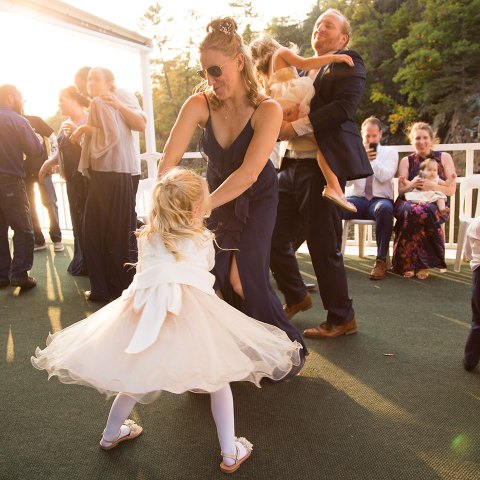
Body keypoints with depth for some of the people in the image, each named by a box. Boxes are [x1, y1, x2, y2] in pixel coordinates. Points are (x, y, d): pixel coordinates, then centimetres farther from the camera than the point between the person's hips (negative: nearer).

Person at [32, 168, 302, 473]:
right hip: (193, 310, -3)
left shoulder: (147, 238, 21)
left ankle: (110, 435, 46)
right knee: (219, 375, 12)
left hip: (144, 309, 3)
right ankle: (230, 454, 18)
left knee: (136, 376, 23)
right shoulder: (203, 239, 16)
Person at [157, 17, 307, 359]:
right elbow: (169, 162, -23)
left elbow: (248, 173, -35)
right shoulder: (199, 105, -18)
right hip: (218, 192, 3)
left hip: (257, 197, -3)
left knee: (247, 273, -12)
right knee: (219, 271, -5)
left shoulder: (267, 110, -25)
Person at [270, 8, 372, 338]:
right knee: (275, 238, 10)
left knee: (324, 246, -3)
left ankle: (342, 318, 14)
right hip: (292, 165, 8)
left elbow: (344, 106, -15)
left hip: (323, 166, -7)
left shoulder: (348, 64, 2)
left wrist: (296, 127, -19)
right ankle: (297, 297, 33)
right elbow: (292, 110, 19)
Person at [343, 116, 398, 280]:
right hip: (356, 199, 1)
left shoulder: (390, 152, 14)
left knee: (385, 209, -39)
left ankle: (381, 260, -29)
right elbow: (347, 181, 0)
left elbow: (385, 177, -5)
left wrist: (372, 159, -13)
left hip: (380, 199, -1)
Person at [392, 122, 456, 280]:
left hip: (436, 204, -1)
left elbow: (451, 190, 4)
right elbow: (401, 191, 6)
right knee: (410, 211, -37)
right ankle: (407, 264, -28)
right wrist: (411, 185, -16)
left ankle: (421, 263, -26)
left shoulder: (444, 158, 11)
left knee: (424, 212, -38)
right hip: (409, 201, 1)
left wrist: (432, 186, -15)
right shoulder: (406, 161, 15)